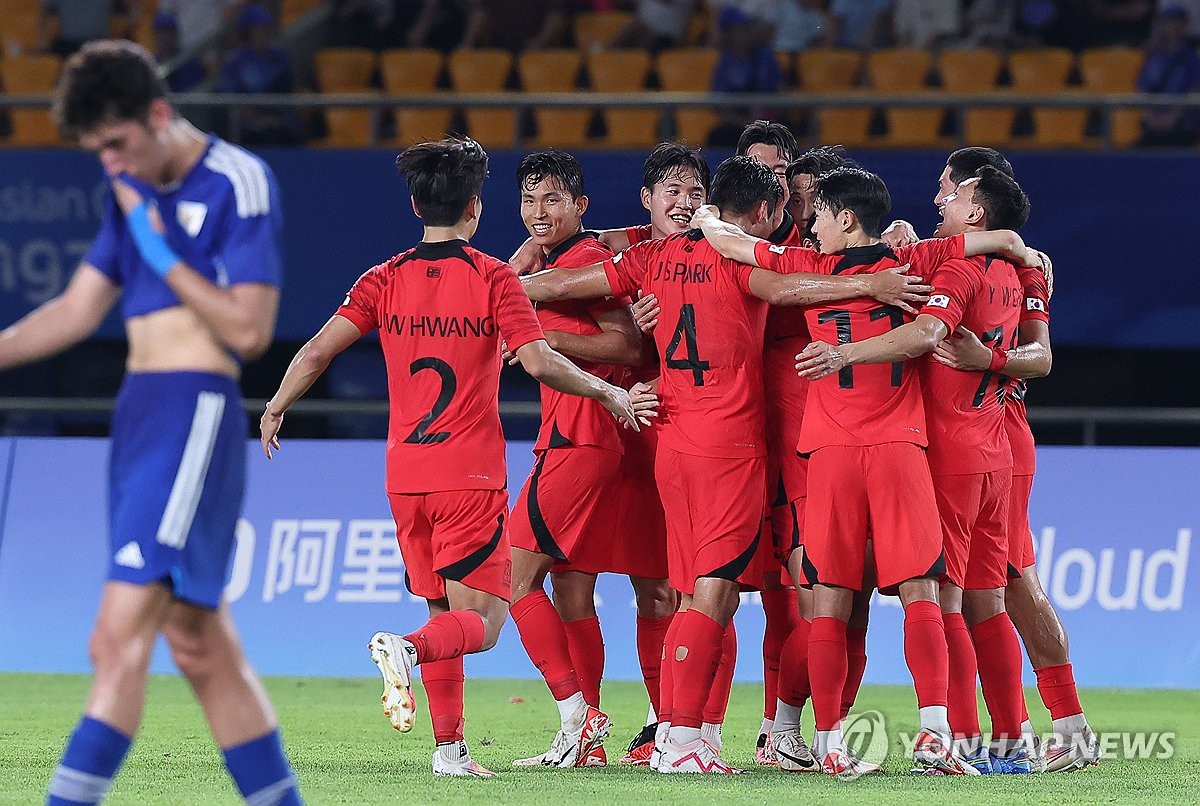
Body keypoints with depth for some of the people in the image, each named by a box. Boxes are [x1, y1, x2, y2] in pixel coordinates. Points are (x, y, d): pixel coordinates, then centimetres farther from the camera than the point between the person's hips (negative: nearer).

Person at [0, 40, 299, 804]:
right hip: (139, 411, 9)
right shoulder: (135, 191, 16)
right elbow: (77, 310, 20)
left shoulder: (238, 183, -9)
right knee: (201, 645, 10)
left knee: (122, 635, -16)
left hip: (196, 411, -9)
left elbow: (248, 329, -14)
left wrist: (161, 252, -13)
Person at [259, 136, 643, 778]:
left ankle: (449, 747, 10)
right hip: (471, 474, -4)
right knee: (479, 621, -4)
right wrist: (608, 392, 0)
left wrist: (275, 408, 12)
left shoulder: (386, 280, 5)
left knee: (445, 614, 16)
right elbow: (538, 362, -14)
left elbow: (320, 348, -3)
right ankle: (406, 648, -34)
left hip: (405, 476, 4)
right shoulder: (492, 278, -4)